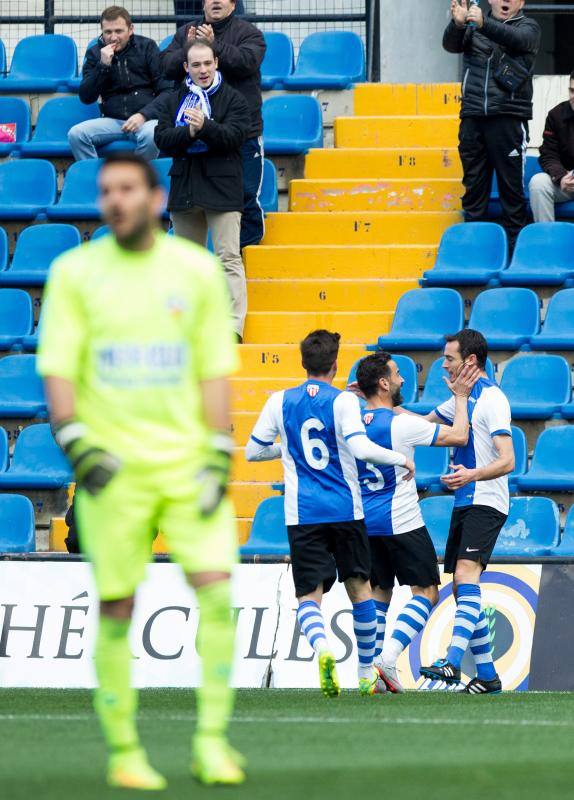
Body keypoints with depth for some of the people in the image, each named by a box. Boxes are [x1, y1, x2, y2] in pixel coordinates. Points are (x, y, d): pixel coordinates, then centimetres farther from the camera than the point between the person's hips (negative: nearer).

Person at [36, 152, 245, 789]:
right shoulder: (74, 272, 2)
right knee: (117, 608, -2)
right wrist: (77, 444, -14)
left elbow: (215, 370, 8)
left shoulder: (196, 269, 6)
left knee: (216, 588, -12)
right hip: (112, 466, -1)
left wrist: (217, 456, -1)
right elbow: (56, 369, 0)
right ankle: (124, 752, 9)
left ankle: (212, 740, -3)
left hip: (187, 460, 1)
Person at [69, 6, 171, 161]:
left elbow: (166, 90, 0)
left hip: (146, 119, -2)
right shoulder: (95, 53, 10)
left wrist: (144, 115, -16)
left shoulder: (147, 47, 4)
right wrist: (103, 65, -10)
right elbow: (86, 97, 2)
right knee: (76, 134, -25)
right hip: (112, 120, 2)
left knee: (150, 135, -37)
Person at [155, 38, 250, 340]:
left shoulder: (232, 99, 1)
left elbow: (234, 135, -12)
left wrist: (204, 127, -27)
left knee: (229, 257, -10)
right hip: (184, 187, 5)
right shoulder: (175, 100, 12)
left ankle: (234, 324, -17)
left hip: (221, 187, -5)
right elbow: (161, 138, 1)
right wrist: (189, 133, -17)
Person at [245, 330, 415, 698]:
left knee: (309, 595, -2)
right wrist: (401, 458, -4)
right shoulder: (343, 401, -6)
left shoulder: (280, 402, 3)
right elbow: (361, 448, -18)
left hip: (303, 515, 1)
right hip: (346, 510, -1)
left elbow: (253, 451, 11)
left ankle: (322, 647, -34)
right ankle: (367, 674, 23)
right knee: (359, 586, 16)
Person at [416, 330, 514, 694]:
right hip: (464, 504, 10)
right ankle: (487, 674, 12)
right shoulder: (463, 399, 17)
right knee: (462, 588, 8)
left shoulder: (492, 399, -12)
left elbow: (507, 461, -20)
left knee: (466, 577, -23)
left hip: (485, 503, -10)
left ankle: (452, 662, -36)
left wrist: (472, 475, -36)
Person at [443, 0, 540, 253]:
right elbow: (451, 44, -1)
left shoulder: (528, 26, 9)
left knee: (511, 185, -4)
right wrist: (458, 24, -24)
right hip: (473, 117, 3)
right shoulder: (473, 27, 16)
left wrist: (483, 24, -30)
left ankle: (514, 248, -2)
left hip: (509, 117, -3)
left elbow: (517, 40, -14)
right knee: (474, 185, 4)